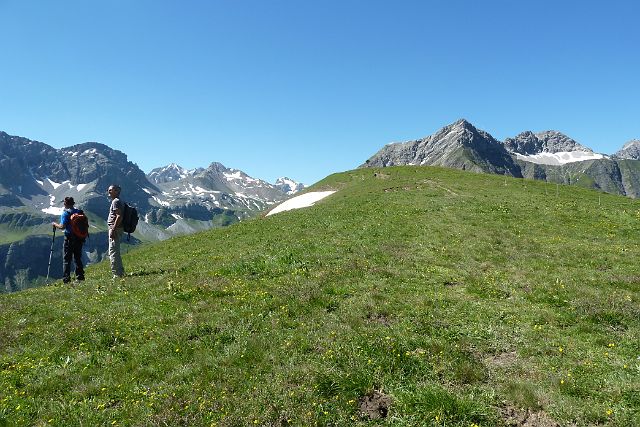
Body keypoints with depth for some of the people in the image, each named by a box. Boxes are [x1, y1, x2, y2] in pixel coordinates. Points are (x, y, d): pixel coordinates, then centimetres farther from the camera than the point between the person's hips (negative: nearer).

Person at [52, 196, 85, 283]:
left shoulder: (65, 213, -9)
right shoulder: (79, 212, 7)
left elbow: (62, 226, -16)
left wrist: (55, 224, 2)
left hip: (70, 238, -5)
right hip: (79, 238, 5)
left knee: (66, 258, 1)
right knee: (78, 257, 14)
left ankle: (66, 278, -2)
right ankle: (80, 276, 15)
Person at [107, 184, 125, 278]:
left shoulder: (116, 201, -13)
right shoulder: (116, 201, 19)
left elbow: (119, 216, -23)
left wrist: (113, 229, -25)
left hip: (115, 228, -11)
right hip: (116, 229, 11)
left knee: (113, 252, -8)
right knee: (115, 252, 17)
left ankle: (117, 273, -6)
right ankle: (120, 272, 23)